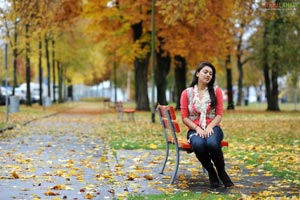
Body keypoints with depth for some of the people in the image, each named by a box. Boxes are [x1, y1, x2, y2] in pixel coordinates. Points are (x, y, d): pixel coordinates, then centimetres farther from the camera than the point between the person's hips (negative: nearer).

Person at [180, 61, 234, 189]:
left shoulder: (216, 91, 7)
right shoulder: (187, 93, 4)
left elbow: (219, 114, 2)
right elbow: (184, 117, 1)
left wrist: (210, 127, -16)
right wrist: (197, 128, -15)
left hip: (212, 128, 0)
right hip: (194, 130, 0)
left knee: (212, 143, -38)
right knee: (198, 145, -38)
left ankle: (221, 172, -11)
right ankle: (211, 173, -12)